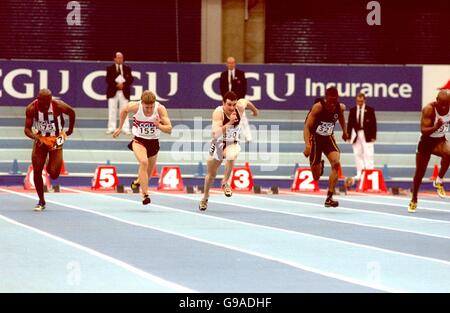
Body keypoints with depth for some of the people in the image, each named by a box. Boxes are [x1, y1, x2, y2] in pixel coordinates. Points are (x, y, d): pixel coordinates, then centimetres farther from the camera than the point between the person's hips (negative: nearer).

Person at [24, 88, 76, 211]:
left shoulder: (58, 106, -23)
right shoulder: (31, 109, -19)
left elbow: (72, 112, -2)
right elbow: (27, 129, -16)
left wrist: (70, 130, 8)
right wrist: (35, 137, -37)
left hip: (56, 140, -1)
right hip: (40, 140, 1)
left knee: (54, 174, -10)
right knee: (36, 172, -6)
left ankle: (51, 166, 29)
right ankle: (41, 201, 12)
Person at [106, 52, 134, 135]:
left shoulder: (127, 69, 9)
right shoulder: (110, 69, 4)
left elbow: (131, 79, 2)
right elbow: (108, 80, -5)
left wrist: (123, 84, -14)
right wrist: (116, 85, -17)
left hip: (124, 92, 1)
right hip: (113, 92, -1)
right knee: (112, 111, 0)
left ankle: (125, 128, 1)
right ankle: (111, 128, 5)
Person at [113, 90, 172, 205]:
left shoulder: (160, 109, -21)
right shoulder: (135, 106, -20)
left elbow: (169, 129, -22)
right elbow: (124, 110, 4)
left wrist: (159, 126, -42)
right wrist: (120, 128, 12)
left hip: (153, 142, 2)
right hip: (139, 140, -2)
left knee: (148, 172, 17)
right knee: (144, 162, -30)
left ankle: (138, 182, 53)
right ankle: (145, 195, -33)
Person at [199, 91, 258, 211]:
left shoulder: (240, 106, -19)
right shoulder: (218, 112, -29)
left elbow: (246, 102, 8)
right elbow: (216, 134, -41)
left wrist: (255, 110, 27)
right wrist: (229, 123, -49)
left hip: (233, 143, 1)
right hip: (218, 143, -1)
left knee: (231, 157, -36)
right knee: (211, 173, 14)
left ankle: (225, 182, -11)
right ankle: (205, 198, 41)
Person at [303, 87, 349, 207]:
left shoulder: (341, 107, -9)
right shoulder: (318, 107, -25)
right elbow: (307, 126, -29)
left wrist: (344, 131, 27)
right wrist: (307, 145, -42)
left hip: (328, 138, 3)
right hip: (315, 138, -3)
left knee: (336, 163, -24)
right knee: (316, 176, 3)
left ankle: (329, 198, -20)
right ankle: (320, 165, 45)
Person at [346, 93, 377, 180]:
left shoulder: (370, 110, 0)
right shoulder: (352, 110, 7)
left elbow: (373, 123, -1)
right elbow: (350, 124, 8)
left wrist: (373, 136, -7)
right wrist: (348, 136, 3)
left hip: (367, 135, -3)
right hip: (356, 134, 3)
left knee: (368, 154, -7)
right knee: (357, 154, 5)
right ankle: (359, 173, 10)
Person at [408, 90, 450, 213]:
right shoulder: (429, 109, -26)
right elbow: (423, 130, -31)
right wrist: (436, 127, -47)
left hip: (440, 141, 2)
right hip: (426, 142, -2)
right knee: (419, 173, 6)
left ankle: (439, 181, -14)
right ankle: (414, 200, 27)